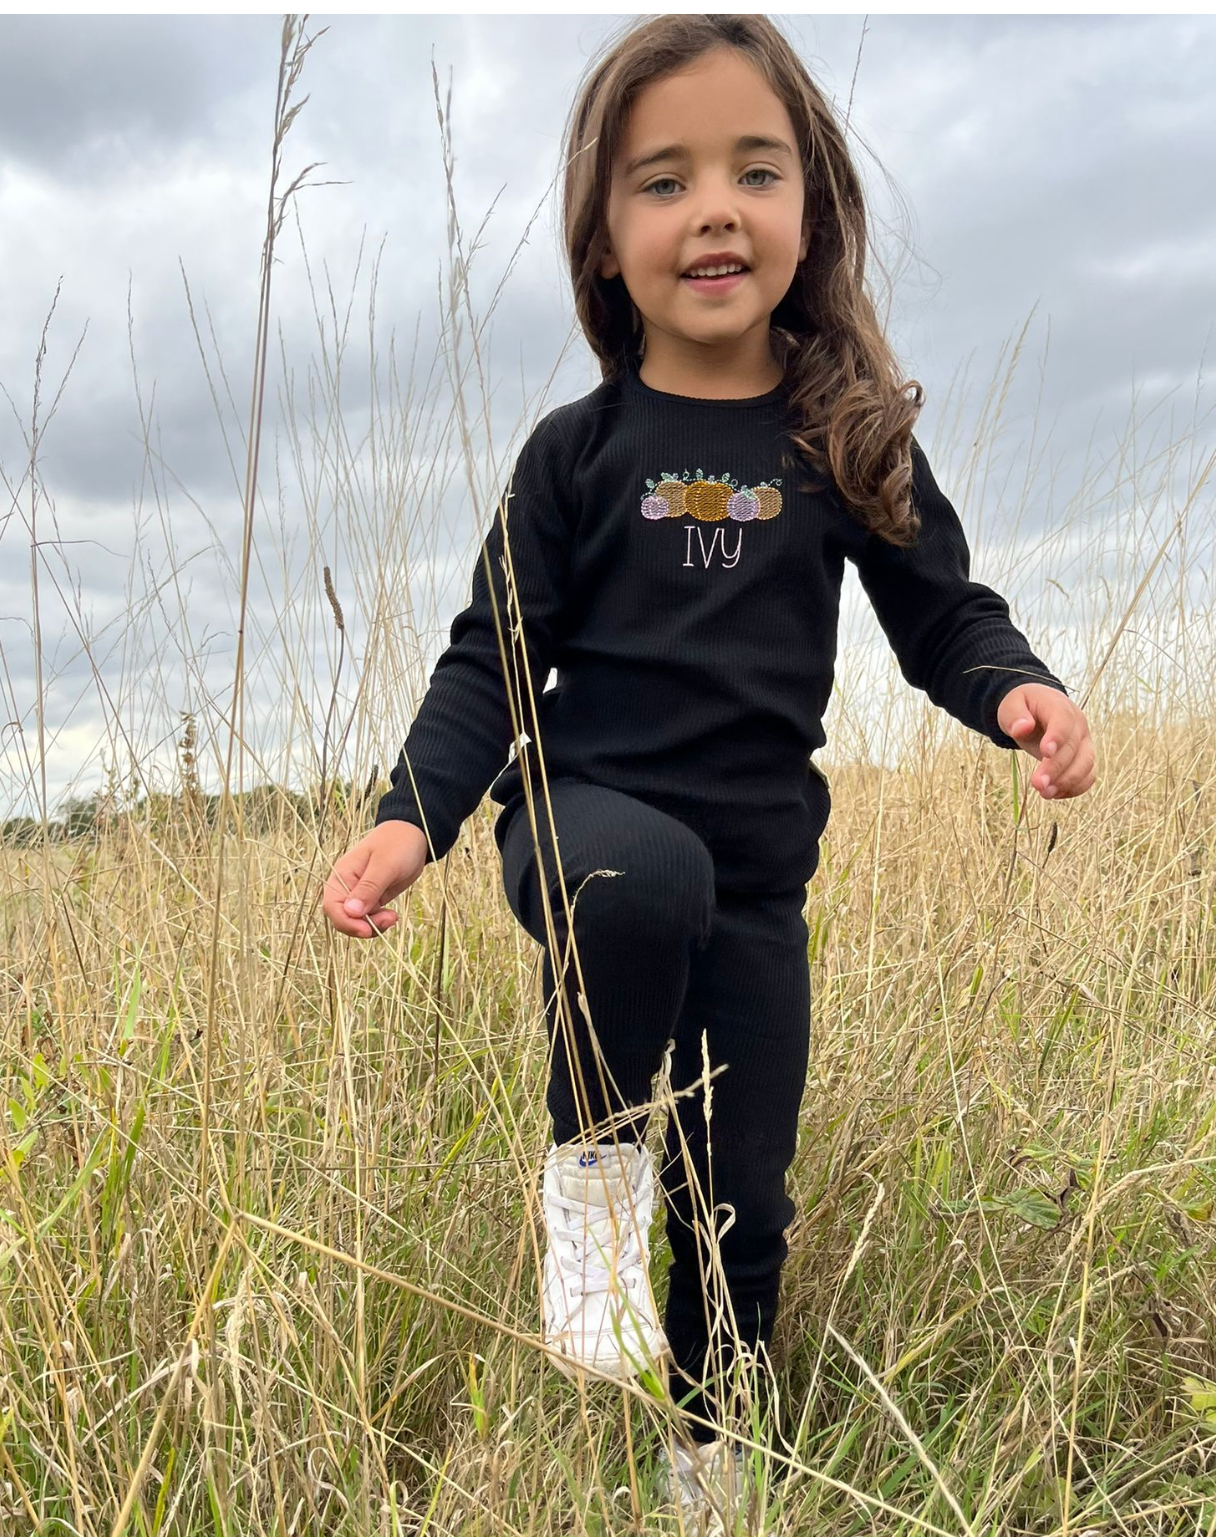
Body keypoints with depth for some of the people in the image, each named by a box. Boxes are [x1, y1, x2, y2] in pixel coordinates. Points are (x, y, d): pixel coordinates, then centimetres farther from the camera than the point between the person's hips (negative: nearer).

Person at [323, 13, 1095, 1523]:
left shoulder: (850, 441, 2)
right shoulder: (577, 450, -2)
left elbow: (941, 613, 7)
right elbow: (492, 656, -1)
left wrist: (1017, 689, -16)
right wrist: (414, 816, -16)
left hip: (759, 863, 2)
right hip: (585, 818, -2)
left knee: (740, 1201, 9)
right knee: (649, 877, -40)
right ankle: (594, 1160, -11)